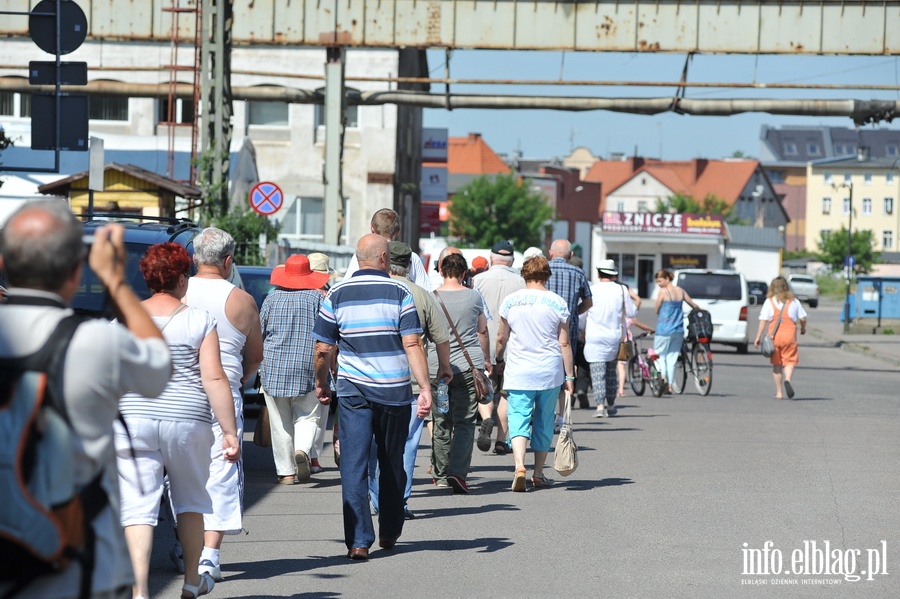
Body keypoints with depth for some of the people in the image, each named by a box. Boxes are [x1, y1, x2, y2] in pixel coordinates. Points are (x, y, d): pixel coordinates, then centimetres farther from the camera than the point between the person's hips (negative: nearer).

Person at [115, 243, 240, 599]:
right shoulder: (200, 321, -1)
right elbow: (214, 379, -7)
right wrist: (230, 433, -4)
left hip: (133, 422, 0)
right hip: (187, 422, 0)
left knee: (138, 506, -2)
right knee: (190, 500, 19)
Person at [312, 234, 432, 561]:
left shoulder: (337, 294, 2)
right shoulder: (399, 293, -4)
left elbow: (323, 349, 2)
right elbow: (412, 344, -11)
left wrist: (321, 383, 18)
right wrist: (425, 388, -11)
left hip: (352, 391, 0)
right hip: (395, 391, 0)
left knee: (353, 464, -2)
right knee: (392, 465, 15)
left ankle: (358, 541, -11)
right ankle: (389, 533, 27)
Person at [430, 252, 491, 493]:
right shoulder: (474, 296, 2)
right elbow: (482, 331, 13)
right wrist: (487, 360, 27)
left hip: (437, 367, 0)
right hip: (469, 365, 0)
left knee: (441, 422, 12)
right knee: (465, 422, 0)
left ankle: (441, 474, 19)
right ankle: (457, 472, -15)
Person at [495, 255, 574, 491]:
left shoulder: (510, 301, 0)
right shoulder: (558, 303, -3)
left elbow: (501, 337, 9)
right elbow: (564, 343, -3)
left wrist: (499, 360, 27)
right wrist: (569, 376, 3)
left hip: (518, 373, 0)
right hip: (550, 373, 0)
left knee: (518, 419, -2)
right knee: (544, 423, 12)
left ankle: (519, 466, -24)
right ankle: (538, 474, 18)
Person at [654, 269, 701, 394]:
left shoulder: (663, 292, -10)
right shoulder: (681, 291, 6)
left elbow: (657, 311, -3)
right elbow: (694, 306, 14)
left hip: (664, 330, -5)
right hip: (678, 331, 5)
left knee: (660, 355, 5)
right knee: (672, 358, 11)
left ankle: (663, 376, -19)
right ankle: (670, 386, 9)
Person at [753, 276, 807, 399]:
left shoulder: (769, 302, 1)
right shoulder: (794, 301, 5)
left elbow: (763, 321, -5)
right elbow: (802, 318, 7)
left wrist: (758, 337, -3)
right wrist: (803, 329, 28)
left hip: (774, 335, 0)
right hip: (789, 334, 0)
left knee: (776, 364, 10)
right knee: (790, 361, 2)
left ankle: (778, 392, 12)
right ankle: (787, 379, -30)